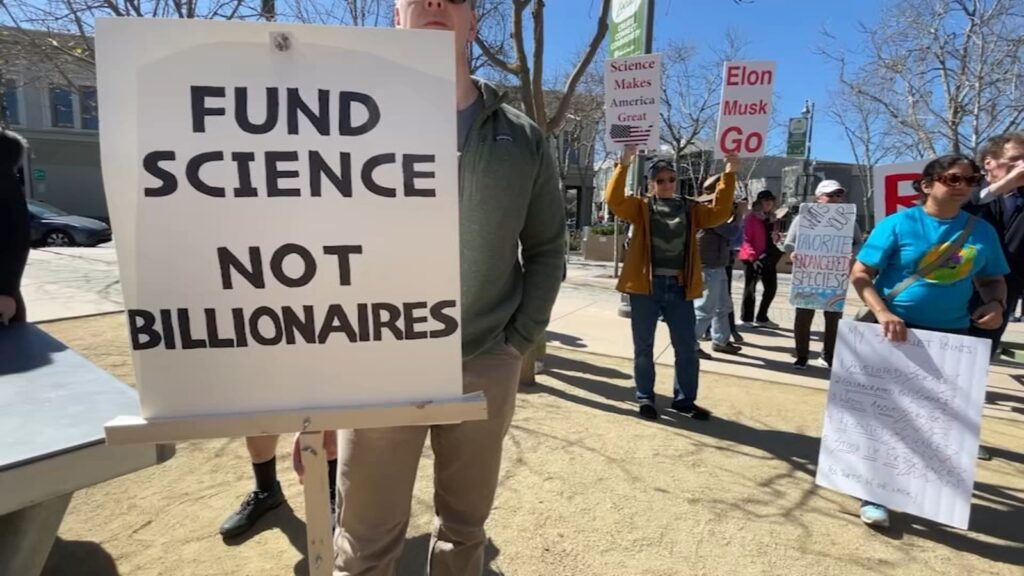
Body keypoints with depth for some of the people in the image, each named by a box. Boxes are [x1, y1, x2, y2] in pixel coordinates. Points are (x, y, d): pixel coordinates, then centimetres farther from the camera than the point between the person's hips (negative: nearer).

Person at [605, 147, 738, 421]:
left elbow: (719, 213, 0)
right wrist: (623, 166, -20)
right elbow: (614, 200, -10)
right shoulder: (641, 207, 4)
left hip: (679, 287, 3)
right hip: (646, 286, -2)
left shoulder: (690, 209, 12)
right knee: (643, 346, 7)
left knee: (687, 346, 8)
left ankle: (684, 399, 23)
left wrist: (728, 177, -6)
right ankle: (645, 398, 22)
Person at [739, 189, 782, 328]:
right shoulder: (751, 218, -8)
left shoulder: (772, 218, 15)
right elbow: (746, 239, -13)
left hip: (768, 258, 7)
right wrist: (753, 257, -22)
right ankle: (746, 318, 7)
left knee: (771, 287, 8)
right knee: (750, 288, -1)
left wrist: (776, 237, 1)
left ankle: (761, 317, 20)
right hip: (751, 258, -7)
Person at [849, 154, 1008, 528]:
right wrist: (882, 314, -23)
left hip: (951, 336, 4)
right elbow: (860, 274, -11)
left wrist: (996, 303, -8)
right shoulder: (899, 224, -9)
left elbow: (992, 280, 14)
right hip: (897, 331, -4)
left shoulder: (982, 231, 5)